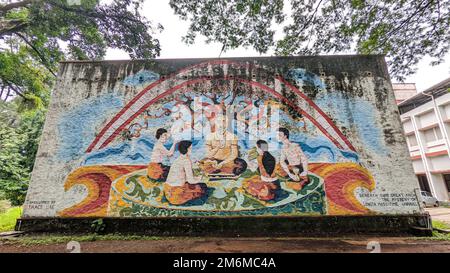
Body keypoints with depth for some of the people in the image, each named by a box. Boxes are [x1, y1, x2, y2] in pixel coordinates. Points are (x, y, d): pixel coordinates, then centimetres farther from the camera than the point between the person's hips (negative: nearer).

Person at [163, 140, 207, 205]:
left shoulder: (178, 159, 11)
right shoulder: (186, 160, -15)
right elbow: (190, 180, -15)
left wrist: (196, 178, 20)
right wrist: (199, 179, 5)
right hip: (176, 193, -8)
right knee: (203, 187, 4)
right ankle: (180, 199, 0)